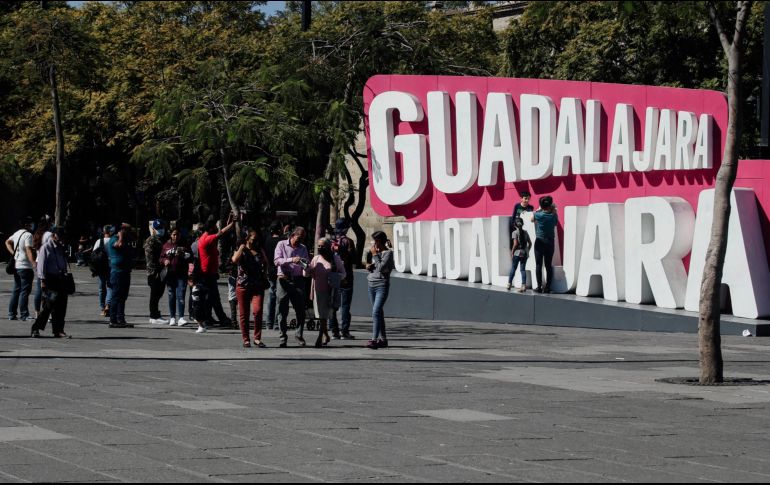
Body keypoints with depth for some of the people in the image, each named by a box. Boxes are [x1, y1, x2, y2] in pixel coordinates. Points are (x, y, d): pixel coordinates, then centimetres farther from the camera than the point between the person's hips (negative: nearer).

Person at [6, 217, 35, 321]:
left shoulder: (17, 233, 14)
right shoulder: (28, 235, -13)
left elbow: (7, 242, 29)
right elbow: (29, 251, -23)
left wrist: (13, 253, 19)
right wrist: (34, 264, -29)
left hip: (16, 266, 9)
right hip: (25, 267, -9)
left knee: (16, 290, 13)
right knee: (25, 291, -7)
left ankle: (11, 314, 15)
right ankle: (24, 315, -8)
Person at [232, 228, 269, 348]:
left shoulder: (259, 251, 14)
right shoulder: (241, 251, 5)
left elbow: (267, 264, 10)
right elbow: (235, 260, -17)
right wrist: (242, 247, -9)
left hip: (258, 286, 1)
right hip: (243, 285, -1)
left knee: (257, 310, -15)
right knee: (244, 314, 2)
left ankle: (257, 338, -7)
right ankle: (246, 339, 10)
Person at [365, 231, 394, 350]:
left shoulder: (388, 253, -8)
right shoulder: (375, 251, 13)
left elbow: (381, 267, -18)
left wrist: (375, 255, -11)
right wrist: (369, 266, 2)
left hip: (382, 285, -8)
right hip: (371, 283, 8)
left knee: (376, 312, -17)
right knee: (378, 313, 11)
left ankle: (374, 339, -22)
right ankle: (383, 339, 16)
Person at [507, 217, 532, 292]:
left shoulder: (515, 233, -8)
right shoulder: (525, 232, 6)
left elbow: (515, 244, -15)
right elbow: (530, 243, 7)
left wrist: (512, 252, -7)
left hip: (517, 253, -4)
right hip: (525, 253, 4)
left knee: (513, 269, 7)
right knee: (523, 269, 5)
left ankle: (509, 285, 14)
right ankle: (524, 285, -2)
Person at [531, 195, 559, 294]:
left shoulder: (538, 215, -8)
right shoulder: (553, 216, -3)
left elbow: (532, 219, 13)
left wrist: (538, 210, 25)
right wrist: (553, 210, 11)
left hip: (540, 242, -2)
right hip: (550, 242, 2)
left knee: (538, 265, 1)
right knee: (549, 265, 5)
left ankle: (539, 287, -4)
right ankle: (547, 287, 2)